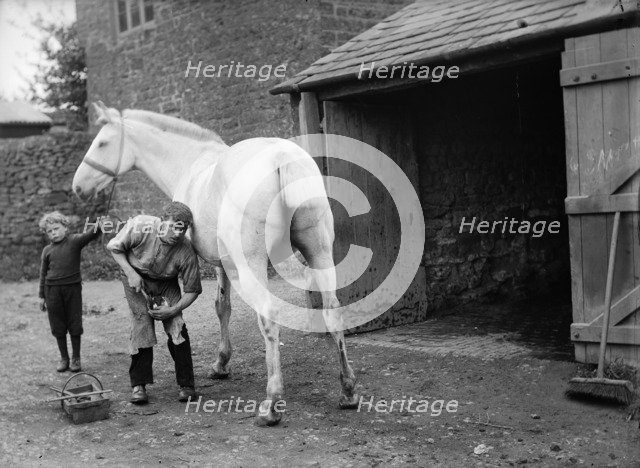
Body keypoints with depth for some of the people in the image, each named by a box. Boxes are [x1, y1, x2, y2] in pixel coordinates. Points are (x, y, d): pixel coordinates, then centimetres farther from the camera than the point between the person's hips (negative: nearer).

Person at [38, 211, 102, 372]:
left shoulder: (74, 241, -1)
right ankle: (64, 358, 22)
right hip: (52, 290, 2)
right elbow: (43, 273, 12)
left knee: (74, 324, 4)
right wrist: (42, 296, 11)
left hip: (73, 288, -2)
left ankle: (76, 358, 17)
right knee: (58, 326, 8)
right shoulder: (47, 250, 6)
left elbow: (89, 235, -19)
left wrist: (99, 226, -42)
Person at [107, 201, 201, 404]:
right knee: (141, 323, -15)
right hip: (137, 278, -1)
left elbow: (192, 290, -16)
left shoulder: (186, 252, -28)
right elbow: (114, 247, -12)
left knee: (176, 326, -13)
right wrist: (130, 273, -21)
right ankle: (138, 385, -7)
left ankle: (186, 384, -3)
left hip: (166, 283, 1)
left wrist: (173, 310, -28)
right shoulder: (139, 226, -31)